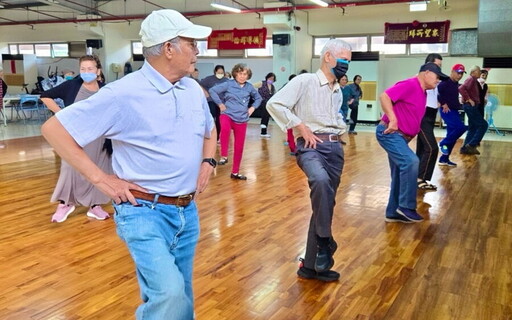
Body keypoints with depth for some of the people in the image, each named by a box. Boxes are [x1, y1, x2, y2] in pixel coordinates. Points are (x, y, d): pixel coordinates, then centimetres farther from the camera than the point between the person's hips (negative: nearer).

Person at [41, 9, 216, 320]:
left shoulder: (194, 90, 4)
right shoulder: (123, 93, -16)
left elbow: (209, 131, 24)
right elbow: (55, 128, -13)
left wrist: (208, 161, 5)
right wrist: (100, 178, -15)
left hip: (188, 210, 7)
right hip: (145, 211, -6)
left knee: (181, 294, 16)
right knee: (169, 291, -21)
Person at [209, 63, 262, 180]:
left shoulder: (249, 87, 5)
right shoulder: (228, 84, -5)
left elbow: (258, 98, 20)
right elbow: (212, 91, -7)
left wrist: (252, 108, 6)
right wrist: (220, 104, -8)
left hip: (241, 119, 4)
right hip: (227, 115, -4)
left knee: (239, 147, 7)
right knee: (225, 128, -40)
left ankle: (235, 172, 23)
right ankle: (224, 156, -26)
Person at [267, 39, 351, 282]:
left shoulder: (338, 91, 20)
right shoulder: (305, 81, -3)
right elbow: (274, 104, -13)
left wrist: (341, 128, 14)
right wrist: (302, 127, -14)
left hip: (336, 148, 7)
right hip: (311, 146, -7)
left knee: (326, 204, 6)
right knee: (321, 181, -39)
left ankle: (311, 265, 16)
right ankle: (324, 241, -21)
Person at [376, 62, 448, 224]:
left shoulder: (423, 94, 17)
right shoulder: (410, 85, -13)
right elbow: (384, 96, -23)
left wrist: (408, 136, 16)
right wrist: (393, 120, -26)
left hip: (400, 136, 11)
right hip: (390, 133, -11)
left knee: (400, 174, 11)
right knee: (411, 162, -23)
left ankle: (393, 212, 20)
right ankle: (406, 206, -13)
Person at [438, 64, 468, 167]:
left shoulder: (456, 84, 15)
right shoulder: (445, 82, -12)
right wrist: (443, 104, -22)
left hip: (454, 111, 9)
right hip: (447, 111, -9)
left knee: (452, 136, 8)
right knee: (461, 127, -24)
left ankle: (444, 159, 14)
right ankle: (443, 143, -5)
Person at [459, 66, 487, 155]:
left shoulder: (474, 80, 19)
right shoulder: (471, 79, -12)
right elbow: (461, 88, -27)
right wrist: (468, 99, -23)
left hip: (471, 106, 10)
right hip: (470, 106, -10)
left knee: (473, 127, 12)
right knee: (483, 125, -8)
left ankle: (465, 148, 13)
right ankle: (471, 145, -9)